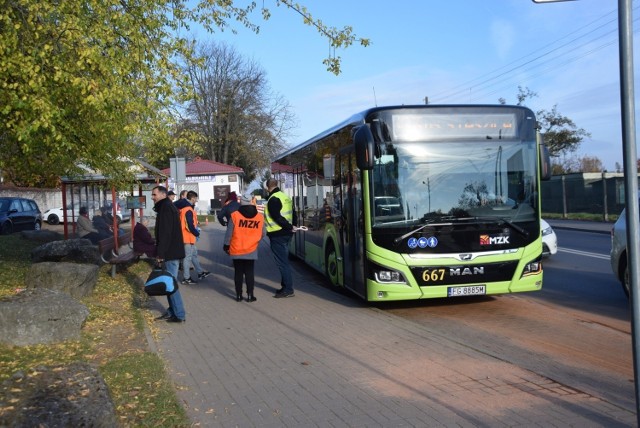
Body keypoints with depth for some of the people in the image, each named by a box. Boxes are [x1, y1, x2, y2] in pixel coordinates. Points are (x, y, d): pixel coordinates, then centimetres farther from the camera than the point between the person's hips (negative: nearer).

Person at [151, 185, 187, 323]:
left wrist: (160, 253, -21)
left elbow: (165, 233, -21)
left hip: (170, 253, -10)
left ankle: (179, 314, -3)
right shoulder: (167, 207, 18)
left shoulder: (165, 208, -15)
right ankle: (172, 311, 20)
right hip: (172, 252, 10)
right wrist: (161, 252, 22)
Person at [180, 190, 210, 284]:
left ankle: (200, 273, 28)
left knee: (194, 254, 18)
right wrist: (197, 233, -9)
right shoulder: (188, 210, -20)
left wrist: (196, 228, 14)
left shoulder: (184, 208, 12)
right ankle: (186, 278, 3)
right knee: (188, 257, -3)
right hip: (188, 237, -10)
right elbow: (190, 225, -24)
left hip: (188, 237, 10)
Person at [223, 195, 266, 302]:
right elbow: (263, 234, 6)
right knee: (249, 272, 9)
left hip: (236, 250, -1)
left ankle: (239, 295, 14)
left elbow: (229, 233, -6)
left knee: (238, 272, 9)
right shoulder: (259, 217, -2)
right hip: (251, 251, 1)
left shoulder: (235, 215, -9)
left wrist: (226, 246, 7)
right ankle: (250, 295, 8)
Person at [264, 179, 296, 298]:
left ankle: (288, 289, -3)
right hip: (286, 234, 9)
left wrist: (289, 227, -14)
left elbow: (277, 217, -21)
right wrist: (290, 227, 11)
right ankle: (285, 286, 23)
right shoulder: (286, 197, 13)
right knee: (284, 260, 16)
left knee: (282, 262, -5)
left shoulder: (273, 200, -15)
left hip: (277, 234, -9)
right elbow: (292, 214, 17)